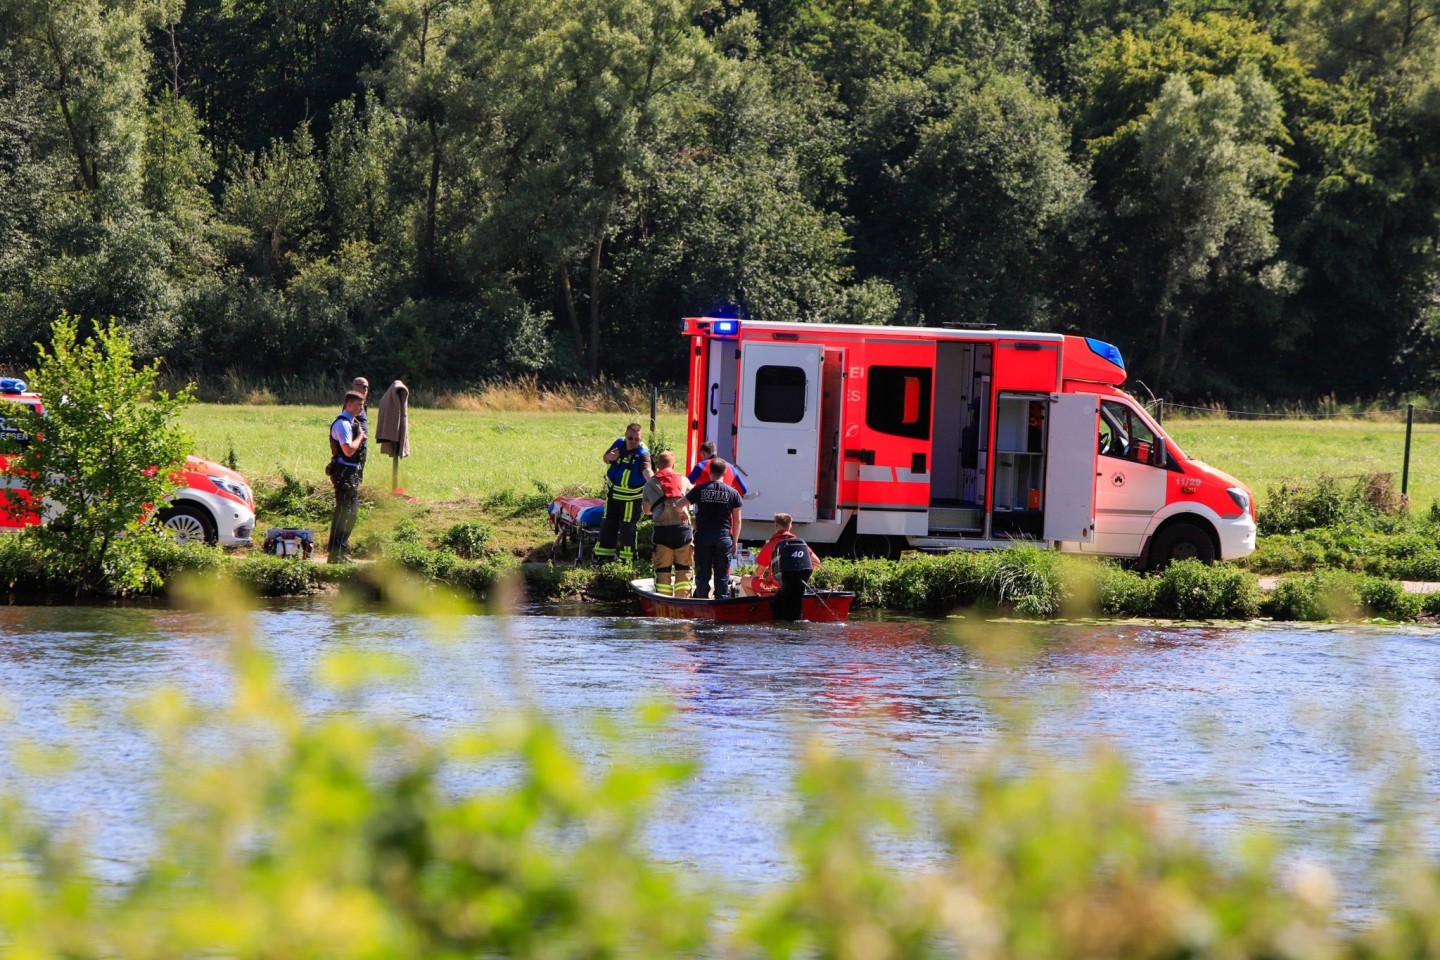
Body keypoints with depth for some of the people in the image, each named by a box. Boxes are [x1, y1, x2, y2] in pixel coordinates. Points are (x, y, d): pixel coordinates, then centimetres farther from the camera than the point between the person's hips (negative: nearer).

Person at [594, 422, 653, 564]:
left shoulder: (642, 453, -24)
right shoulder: (619, 443, -6)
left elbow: (646, 470, -44)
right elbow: (605, 458, 12)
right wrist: (609, 457, -14)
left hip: (631, 496, -6)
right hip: (613, 492, 6)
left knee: (627, 526, -3)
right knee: (608, 524, 15)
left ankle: (627, 558, 10)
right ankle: (604, 555, 29)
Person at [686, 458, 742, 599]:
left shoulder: (699, 490, -1)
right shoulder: (732, 493, 1)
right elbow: (737, 520, 2)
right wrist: (734, 541, 11)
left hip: (703, 536, 0)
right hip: (723, 537, 0)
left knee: (702, 573, 7)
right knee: (722, 575, 5)